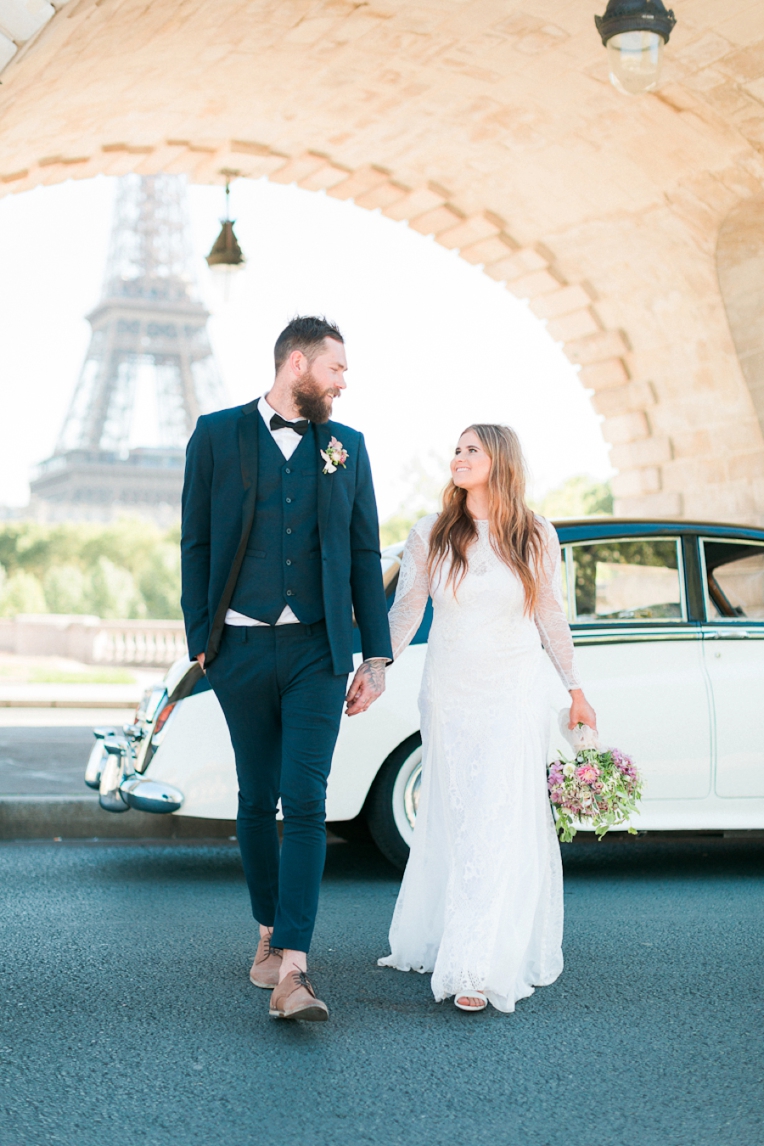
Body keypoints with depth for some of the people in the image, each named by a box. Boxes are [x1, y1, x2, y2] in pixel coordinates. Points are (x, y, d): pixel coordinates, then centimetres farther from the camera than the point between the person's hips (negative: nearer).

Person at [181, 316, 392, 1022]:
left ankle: (292, 971, -14)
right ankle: (270, 932, 28)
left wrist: (377, 655, 5)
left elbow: (365, 555, 10)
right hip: (242, 649, 0)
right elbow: (196, 545, 4)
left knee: (305, 804, -10)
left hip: (317, 649, 0)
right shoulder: (217, 435, 5)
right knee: (257, 800, 10)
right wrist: (200, 642, -2)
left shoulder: (346, 446, 11)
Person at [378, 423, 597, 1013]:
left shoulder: (536, 537, -1)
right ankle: (440, 942, 24)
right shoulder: (430, 535, 0)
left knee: (503, 825, -6)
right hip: (449, 694, 1)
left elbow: (551, 617, 8)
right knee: (450, 822, 8)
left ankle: (482, 969, -5)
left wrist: (576, 690, 12)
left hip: (516, 696, -1)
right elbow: (404, 614, 5)